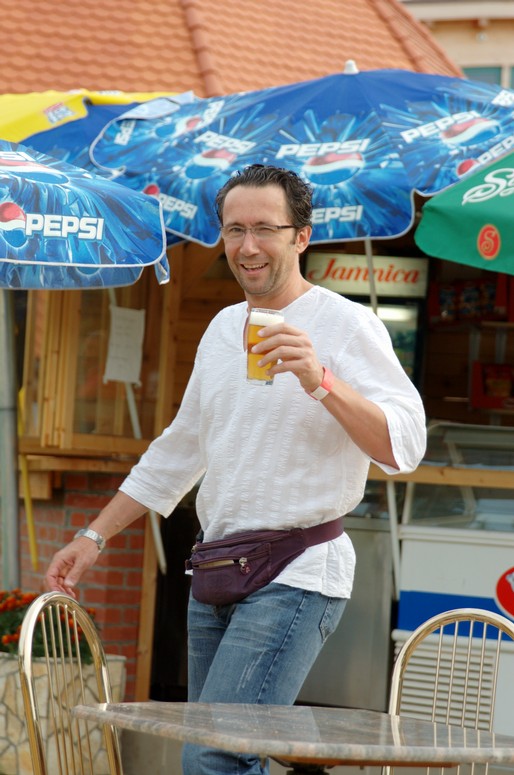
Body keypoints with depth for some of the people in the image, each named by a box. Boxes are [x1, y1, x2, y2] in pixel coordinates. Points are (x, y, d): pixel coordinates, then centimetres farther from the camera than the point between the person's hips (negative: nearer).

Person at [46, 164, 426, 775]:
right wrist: (94, 535, 25)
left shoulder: (345, 325, -7)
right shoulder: (223, 329, 16)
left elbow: (404, 446, -18)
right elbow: (179, 450, 27)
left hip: (296, 577, -8)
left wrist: (321, 382, -31)